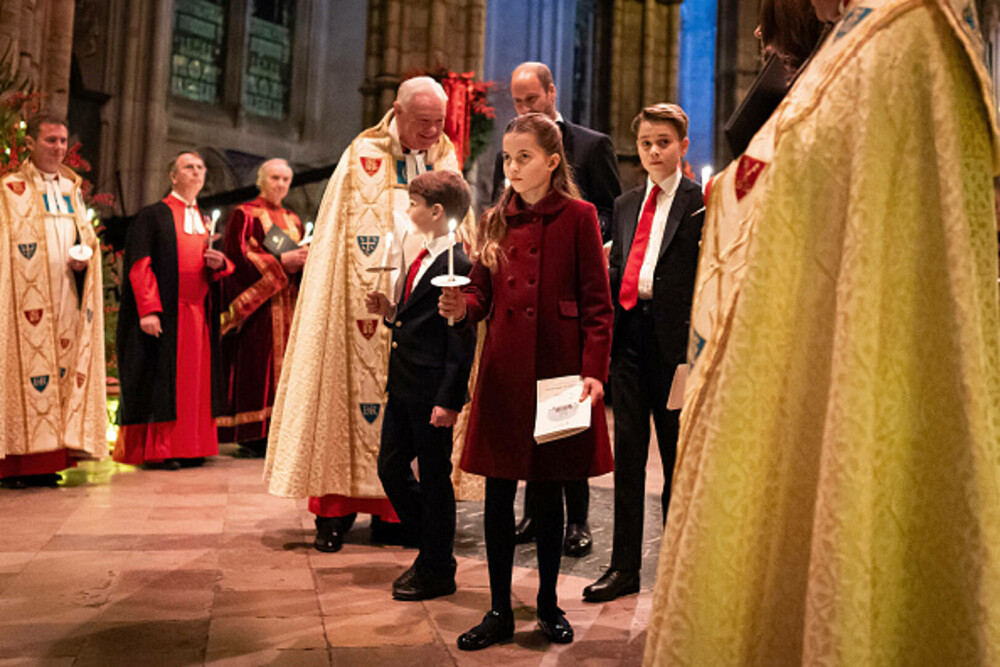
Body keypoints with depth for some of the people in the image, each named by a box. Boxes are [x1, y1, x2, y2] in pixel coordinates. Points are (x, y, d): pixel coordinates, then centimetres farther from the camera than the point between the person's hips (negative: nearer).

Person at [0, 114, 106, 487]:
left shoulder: (72, 189, 19)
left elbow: (88, 236, 21)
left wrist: (84, 258, 0)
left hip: (66, 298, 5)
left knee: (64, 369, 1)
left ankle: (47, 460, 6)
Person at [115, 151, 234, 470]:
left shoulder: (204, 220, 19)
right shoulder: (153, 215, 0)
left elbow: (216, 268, 22)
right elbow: (140, 264, -9)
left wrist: (219, 263, -3)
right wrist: (148, 310, -19)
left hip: (198, 314, 6)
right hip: (165, 313, -6)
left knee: (195, 378, 5)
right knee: (162, 379, -5)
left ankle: (190, 447, 11)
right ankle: (156, 450, 1)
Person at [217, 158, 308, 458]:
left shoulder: (294, 220, 20)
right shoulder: (244, 214, 3)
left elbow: (302, 255, 19)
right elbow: (239, 255, -8)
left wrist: (303, 260, -4)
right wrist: (280, 262, -16)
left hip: (288, 304, 6)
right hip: (257, 304, -6)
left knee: (285, 364, 0)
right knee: (255, 365, -9)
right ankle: (252, 436, -7)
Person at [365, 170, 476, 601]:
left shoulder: (457, 266, -15)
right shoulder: (419, 262, 15)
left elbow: (462, 342, -18)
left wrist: (449, 400, -20)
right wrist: (390, 312, 3)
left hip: (433, 393, -9)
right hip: (403, 388, 10)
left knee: (434, 479, 3)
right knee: (390, 469, 15)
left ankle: (438, 572, 20)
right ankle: (430, 549, 32)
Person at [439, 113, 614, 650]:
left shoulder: (578, 217, -2)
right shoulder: (494, 221, 10)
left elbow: (597, 303, -4)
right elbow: (482, 291, 11)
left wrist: (594, 370, -13)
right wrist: (463, 307, -12)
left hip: (558, 372, -3)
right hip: (503, 370, 3)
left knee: (549, 490, 9)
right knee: (498, 493, 5)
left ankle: (548, 604, 26)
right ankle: (499, 610, 19)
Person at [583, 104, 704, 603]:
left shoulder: (700, 202, -2)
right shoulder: (626, 205, 18)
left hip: (673, 336, -5)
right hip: (629, 333, 6)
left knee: (677, 454, 6)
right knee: (628, 452, 9)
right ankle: (625, 565, 20)